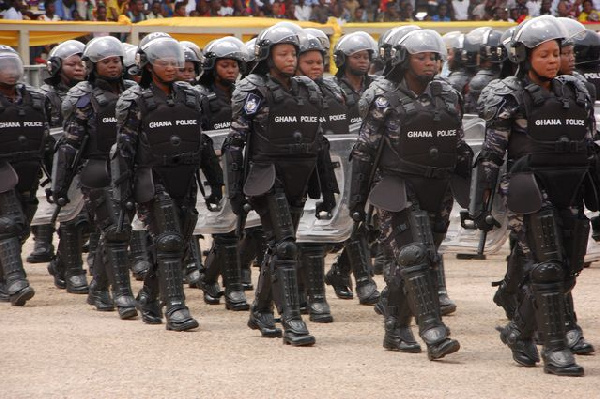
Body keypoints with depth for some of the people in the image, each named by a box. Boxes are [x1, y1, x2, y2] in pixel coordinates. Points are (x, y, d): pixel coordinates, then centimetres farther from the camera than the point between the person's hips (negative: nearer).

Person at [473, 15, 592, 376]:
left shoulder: (575, 92, 14)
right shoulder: (511, 97, -1)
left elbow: (590, 147, 18)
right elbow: (491, 153, -3)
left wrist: (594, 198, 14)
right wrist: (480, 204, -6)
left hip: (570, 193, 6)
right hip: (531, 193, -6)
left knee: (567, 270, 6)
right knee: (547, 267, -11)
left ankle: (520, 330, 25)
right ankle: (555, 349, -7)